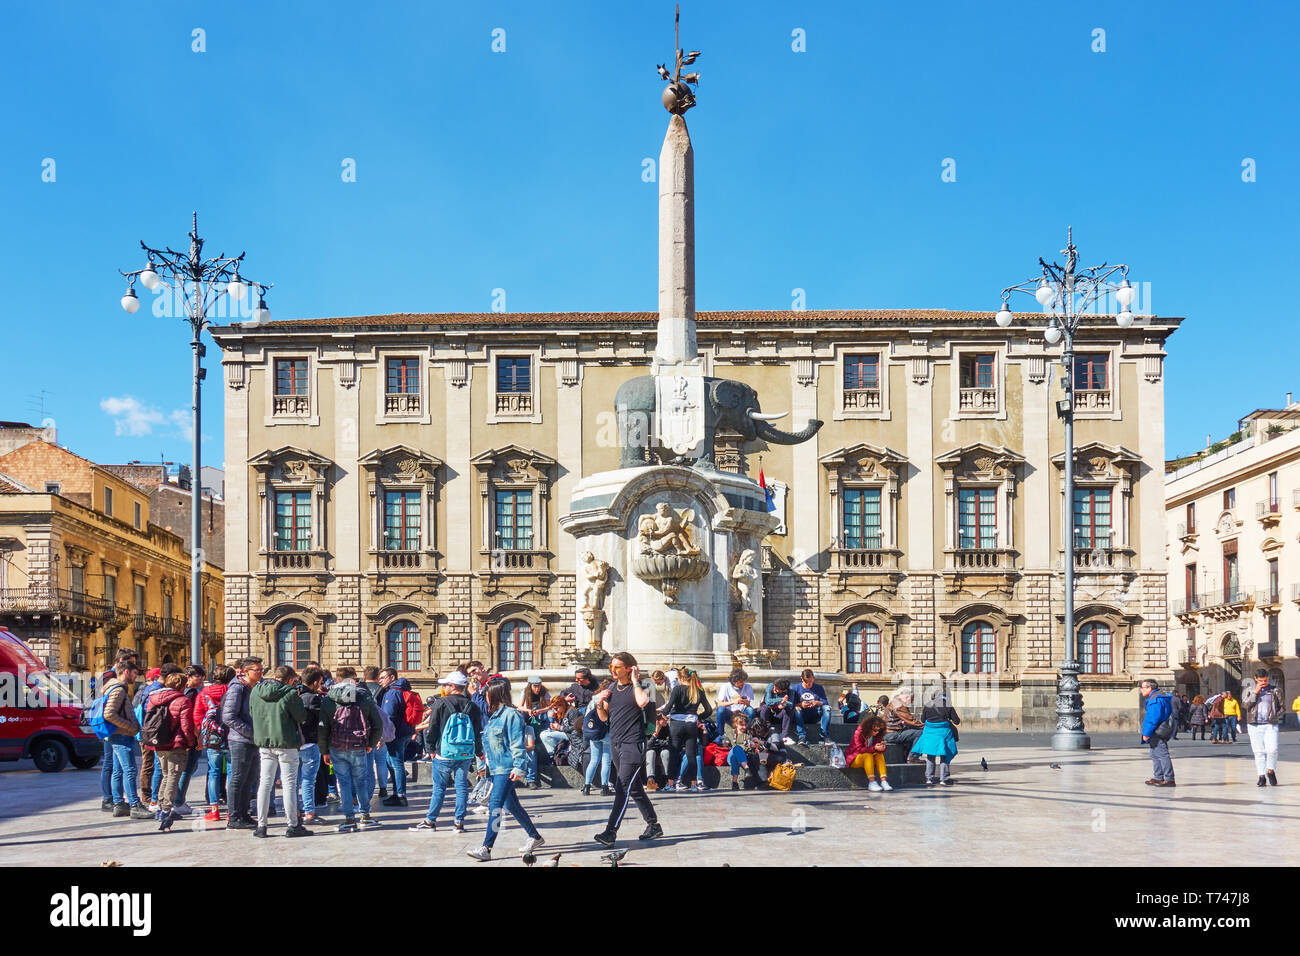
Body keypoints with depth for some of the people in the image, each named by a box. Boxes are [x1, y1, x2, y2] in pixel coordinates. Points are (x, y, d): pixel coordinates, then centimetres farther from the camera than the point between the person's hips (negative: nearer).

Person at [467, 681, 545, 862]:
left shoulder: (510, 714, -12)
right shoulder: (493, 715, 16)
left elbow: (517, 743, -16)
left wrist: (519, 767, -20)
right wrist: (484, 765, 25)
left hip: (507, 769, -10)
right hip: (495, 768, 10)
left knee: (495, 806, -13)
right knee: (511, 805, 14)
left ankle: (486, 848, -15)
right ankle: (535, 837, 27)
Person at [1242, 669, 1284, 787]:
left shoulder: (1274, 690, 10)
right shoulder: (1248, 690, 11)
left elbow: (1282, 708, 12)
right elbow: (1246, 704, -5)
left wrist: (1275, 716, -4)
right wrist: (1255, 692, -9)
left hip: (1270, 725, -1)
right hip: (1254, 725, 1)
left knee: (1272, 749, -16)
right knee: (1258, 752, 0)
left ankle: (1271, 771, 7)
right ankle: (1261, 776, 7)